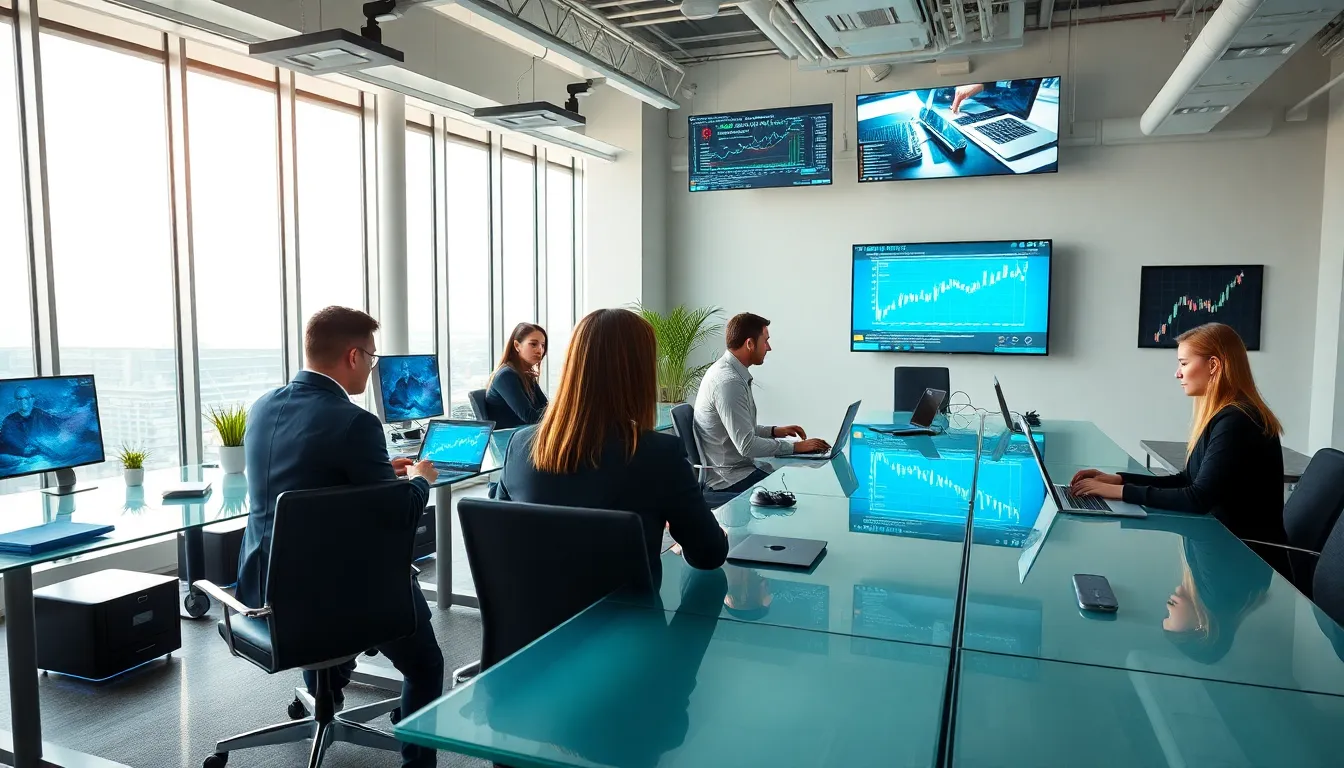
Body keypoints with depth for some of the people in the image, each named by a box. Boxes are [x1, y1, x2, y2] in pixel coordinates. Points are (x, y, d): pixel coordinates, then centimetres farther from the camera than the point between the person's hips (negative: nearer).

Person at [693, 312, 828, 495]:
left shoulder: (729, 371, 10)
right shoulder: (729, 382, -23)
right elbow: (747, 445, -25)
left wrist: (773, 431, 12)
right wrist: (794, 447, -16)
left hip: (738, 468, 10)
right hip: (731, 479, -10)